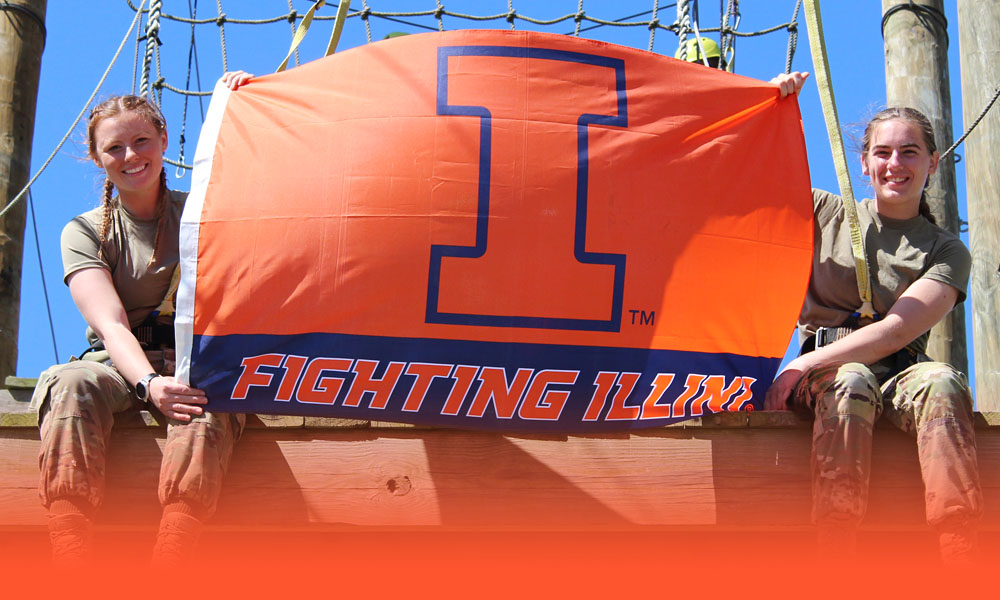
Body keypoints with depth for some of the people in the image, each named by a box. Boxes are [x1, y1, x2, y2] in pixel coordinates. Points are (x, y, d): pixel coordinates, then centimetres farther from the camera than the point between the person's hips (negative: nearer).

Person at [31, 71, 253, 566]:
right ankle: (71, 576, -48)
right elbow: (111, 323, -8)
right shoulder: (84, 232, 9)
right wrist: (148, 383, -28)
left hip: (196, 360, 0)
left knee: (205, 400, -38)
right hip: (119, 366, 0)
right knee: (71, 386, -36)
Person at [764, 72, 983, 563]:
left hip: (897, 374, 0)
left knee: (941, 382, -35)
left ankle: (961, 562, -47)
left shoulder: (946, 252, 9)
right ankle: (834, 554, -47)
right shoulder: (828, 214, 14)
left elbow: (897, 330, -6)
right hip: (826, 372, 0)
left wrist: (804, 365, -18)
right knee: (850, 384, -37)